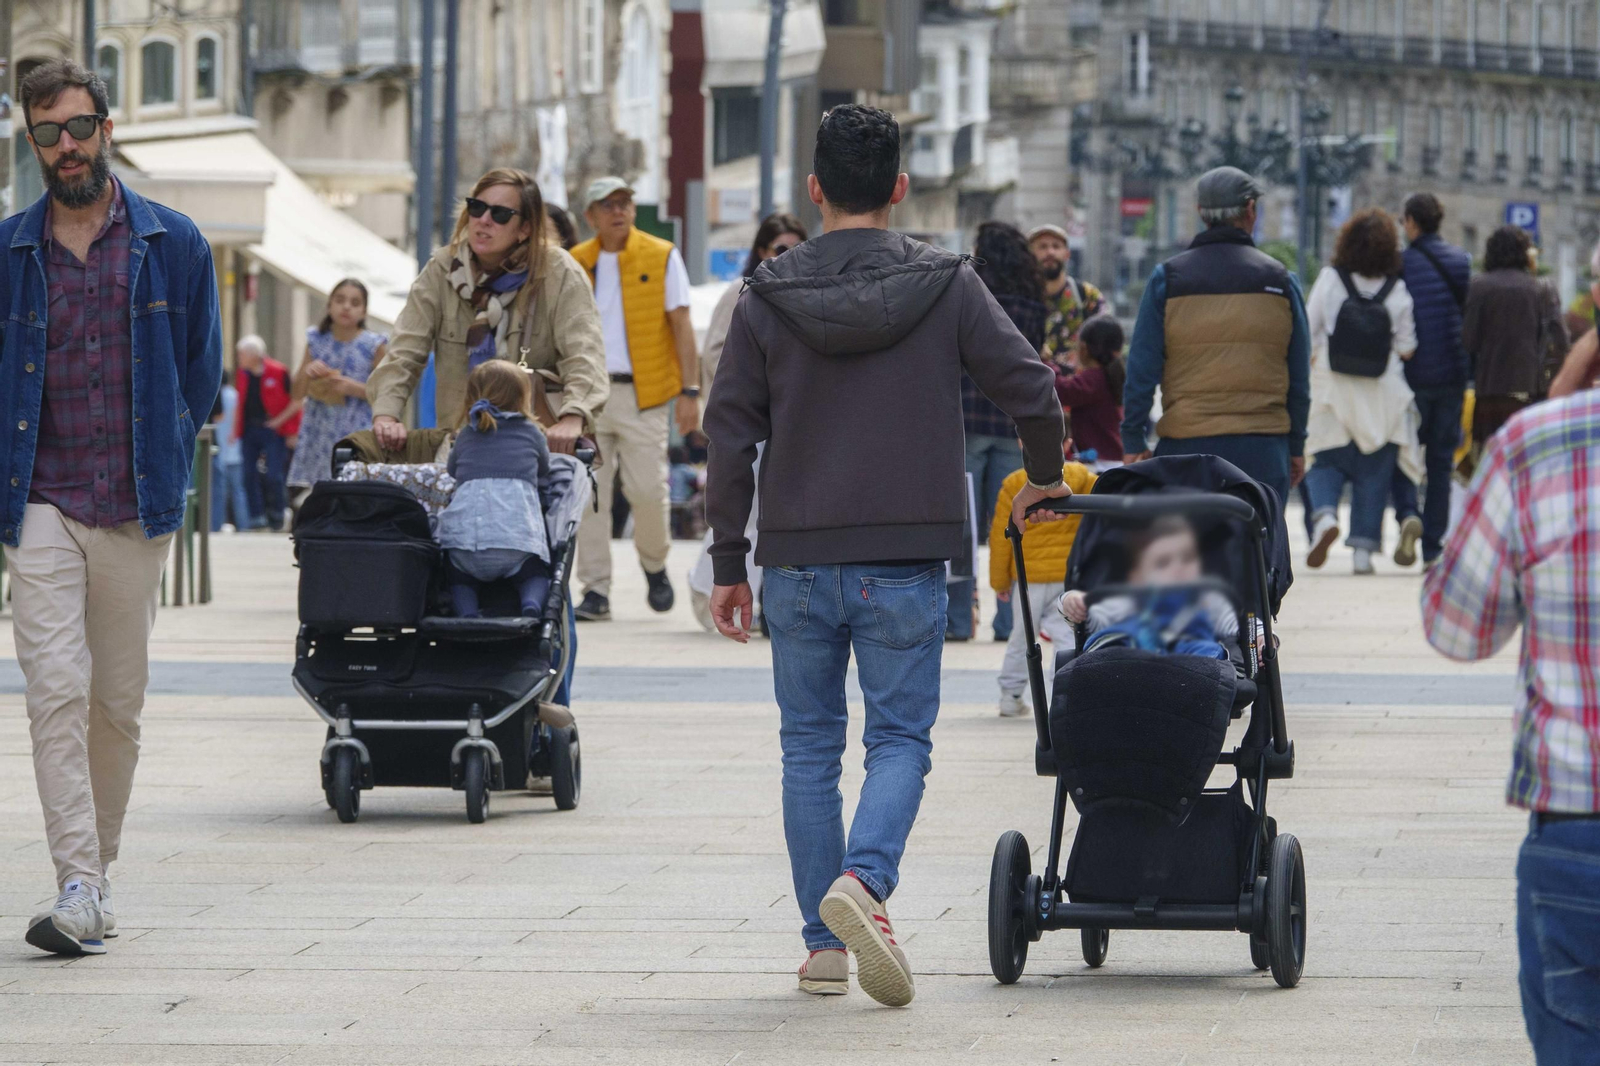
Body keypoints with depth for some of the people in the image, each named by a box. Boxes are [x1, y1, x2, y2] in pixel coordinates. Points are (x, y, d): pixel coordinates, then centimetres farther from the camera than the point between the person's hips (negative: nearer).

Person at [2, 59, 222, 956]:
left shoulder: (174, 245, 5)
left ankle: (99, 866, 22)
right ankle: (80, 890, -17)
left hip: (138, 508, 1)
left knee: (119, 700, 7)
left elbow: (202, 372, 12)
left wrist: (163, 468, 6)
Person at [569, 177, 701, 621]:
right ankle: (595, 591, 2)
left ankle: (654, 565, 23)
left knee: (647, 490, -5)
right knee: (590, 493, -3)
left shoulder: (662, 257, 2)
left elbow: (681, 326, 1)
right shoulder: (575, 264, 10)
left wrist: (689, 391, -5)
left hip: (643, 393, -2)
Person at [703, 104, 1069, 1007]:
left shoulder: (769, 297, 1)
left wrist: (729, 565, 8)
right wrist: (1046, 480, 16)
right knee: (901, 738, 5)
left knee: (811, 746, 11)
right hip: (907, 560, -1)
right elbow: (1032, 389, -3)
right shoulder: (946, 286, -2)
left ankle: (824, 943, 11)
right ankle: (865, 881, -22)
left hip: (798, 561, 1)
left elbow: (731, 437, 1)